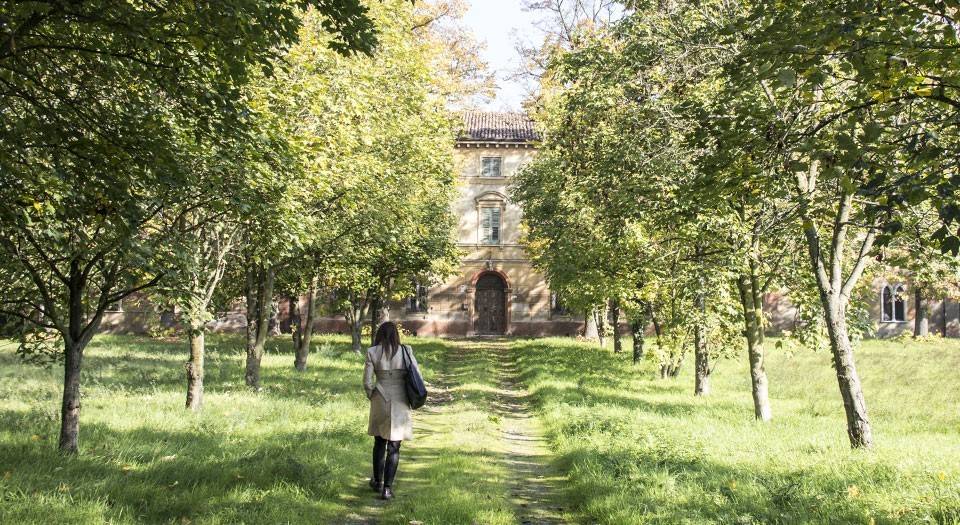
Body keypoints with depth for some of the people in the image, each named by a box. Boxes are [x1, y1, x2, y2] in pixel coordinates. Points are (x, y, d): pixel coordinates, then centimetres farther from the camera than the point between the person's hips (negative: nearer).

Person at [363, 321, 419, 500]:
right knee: (394, 447, 6)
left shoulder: (372, 353, -5)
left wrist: (372, 397, 13)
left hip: (380, 403, 1)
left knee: (379, 443, 20)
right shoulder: (406, 352, -5)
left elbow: (367, 382, -5)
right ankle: (387, 488, 4)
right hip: (400, 404, -1)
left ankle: (377, 482, 31)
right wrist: (409, 398, 9)